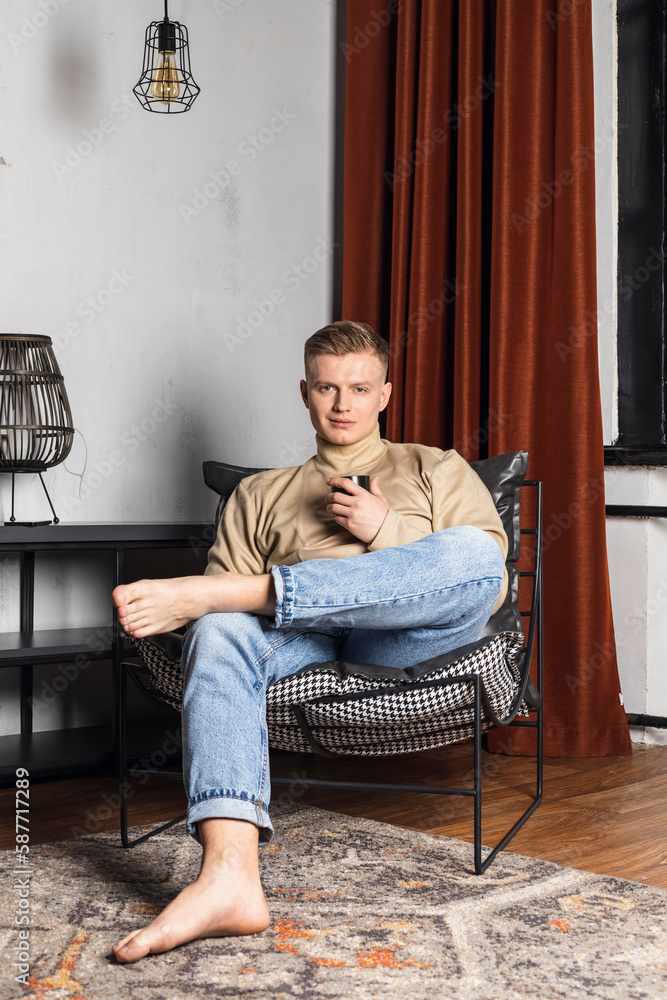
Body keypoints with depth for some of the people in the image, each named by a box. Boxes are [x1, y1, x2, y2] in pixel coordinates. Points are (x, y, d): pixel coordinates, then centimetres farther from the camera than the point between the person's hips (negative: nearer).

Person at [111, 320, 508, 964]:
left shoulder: (436, 471, 25)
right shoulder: (260, 494, 30)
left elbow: (492, 584, 11)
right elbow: (229, 596, 18)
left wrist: (384, 530, 0)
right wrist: (207, 599, -7)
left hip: (407, 635, -1)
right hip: (300, 636, 1)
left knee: (474, 551, -33)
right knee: (219, 631, -34)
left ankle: (204, 592, -36)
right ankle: (229, 876, -49)